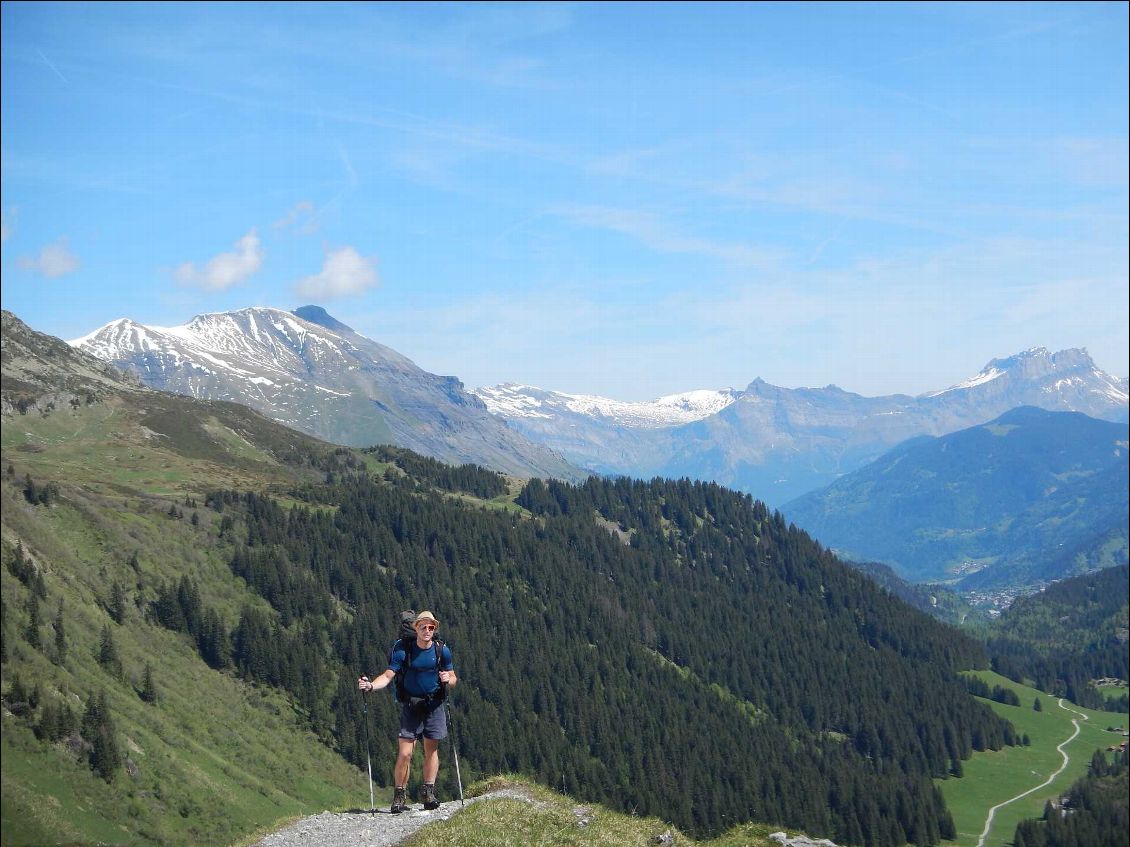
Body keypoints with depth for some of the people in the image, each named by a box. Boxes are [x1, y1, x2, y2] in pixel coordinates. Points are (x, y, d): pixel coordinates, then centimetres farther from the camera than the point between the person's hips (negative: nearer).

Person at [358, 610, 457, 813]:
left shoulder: (442, 650, 0)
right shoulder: (403, 650, -6)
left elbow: (453, 678, 7)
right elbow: (388, 676, -9)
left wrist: (448, 680, -17)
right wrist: (370, 685, -27)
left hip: (434, 706, 2)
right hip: (410, 706, -2)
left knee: (431, 750, 4)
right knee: (405, 753, -8)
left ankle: (428, 792, 13)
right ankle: (399, 797, 0)